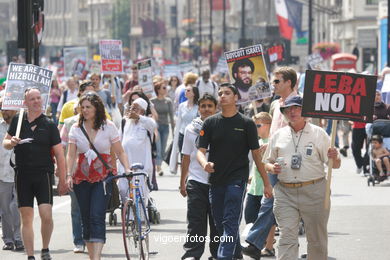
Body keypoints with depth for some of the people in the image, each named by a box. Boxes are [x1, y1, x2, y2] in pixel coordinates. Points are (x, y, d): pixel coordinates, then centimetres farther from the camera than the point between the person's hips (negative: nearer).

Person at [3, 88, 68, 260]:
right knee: (26, 219, 3)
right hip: (23, 175, 2)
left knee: (46, 215, -14)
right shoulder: (17, 121, 7)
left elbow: (59, 154, 2)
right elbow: (5, 143, 17)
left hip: (43, 175, -2)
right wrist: (11, 143, -8)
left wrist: (62, 180, -1)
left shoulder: (49, 125, 1)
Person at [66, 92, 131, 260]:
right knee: (86, 218, 5)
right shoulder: (76, 128, 7)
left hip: (103, 176, -3)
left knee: (97, 216, -15)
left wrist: (127, 169, -13)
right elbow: (71, 154, 3)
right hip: (82, 177, 3)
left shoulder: (108, 127, 1)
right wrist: (68, 175, -9)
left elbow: (120, 152, 3)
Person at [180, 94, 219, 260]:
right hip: (196, 181, 0)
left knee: (217, 221, 7)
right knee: (195, 221, -5)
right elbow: (186, 157, 13)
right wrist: (182, 182, 11)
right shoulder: (191, 129, 7)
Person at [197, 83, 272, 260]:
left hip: (237, 179, -4)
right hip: (216, 179, 4)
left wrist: (266, 183, 2)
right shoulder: (210, 123, 7)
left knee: (230, 222, -12)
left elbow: (256, 154, 3)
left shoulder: (246, 124, 1)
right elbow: (200, 150, 2)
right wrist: (204, 163, -22)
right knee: (219, 223, 11)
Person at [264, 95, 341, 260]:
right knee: (287, 238, -7)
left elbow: (336, 165, 3)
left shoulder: (318, 134, 5)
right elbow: (266, 162, 19)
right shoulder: (278, 136, 12)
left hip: (314, 192, -1)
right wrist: (272, 168, -4)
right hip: (285, 192, 1)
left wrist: (334, 158, -20)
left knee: (317, 239, 5)